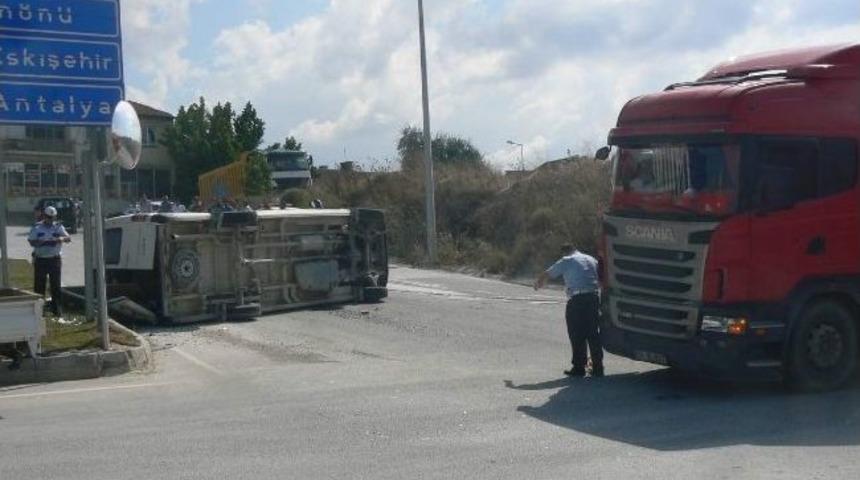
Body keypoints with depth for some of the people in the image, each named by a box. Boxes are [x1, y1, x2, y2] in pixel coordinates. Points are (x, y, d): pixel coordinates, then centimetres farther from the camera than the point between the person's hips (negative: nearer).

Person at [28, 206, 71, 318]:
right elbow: (31, 241, -3)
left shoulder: (58, 227, 4)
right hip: (40, 260, 0)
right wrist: (41, 242, -21)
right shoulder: (36, 228, 3)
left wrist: (62, 238, -30)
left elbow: (69, 238, -7)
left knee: (56, 285, 2)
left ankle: (57, 309, 8)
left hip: (55, 259, 0)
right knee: (39, 285, 3)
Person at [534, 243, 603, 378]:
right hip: (594, 298, 5)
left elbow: (546, 275, 9)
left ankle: (579, 367, 3)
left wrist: (538, 284, 27)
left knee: (577, 336, 2)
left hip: (577, 299, -5)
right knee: (594, 334, 11)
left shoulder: (566, 261, 4)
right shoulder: (591, 259, 19)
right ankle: (597, 368, 11)